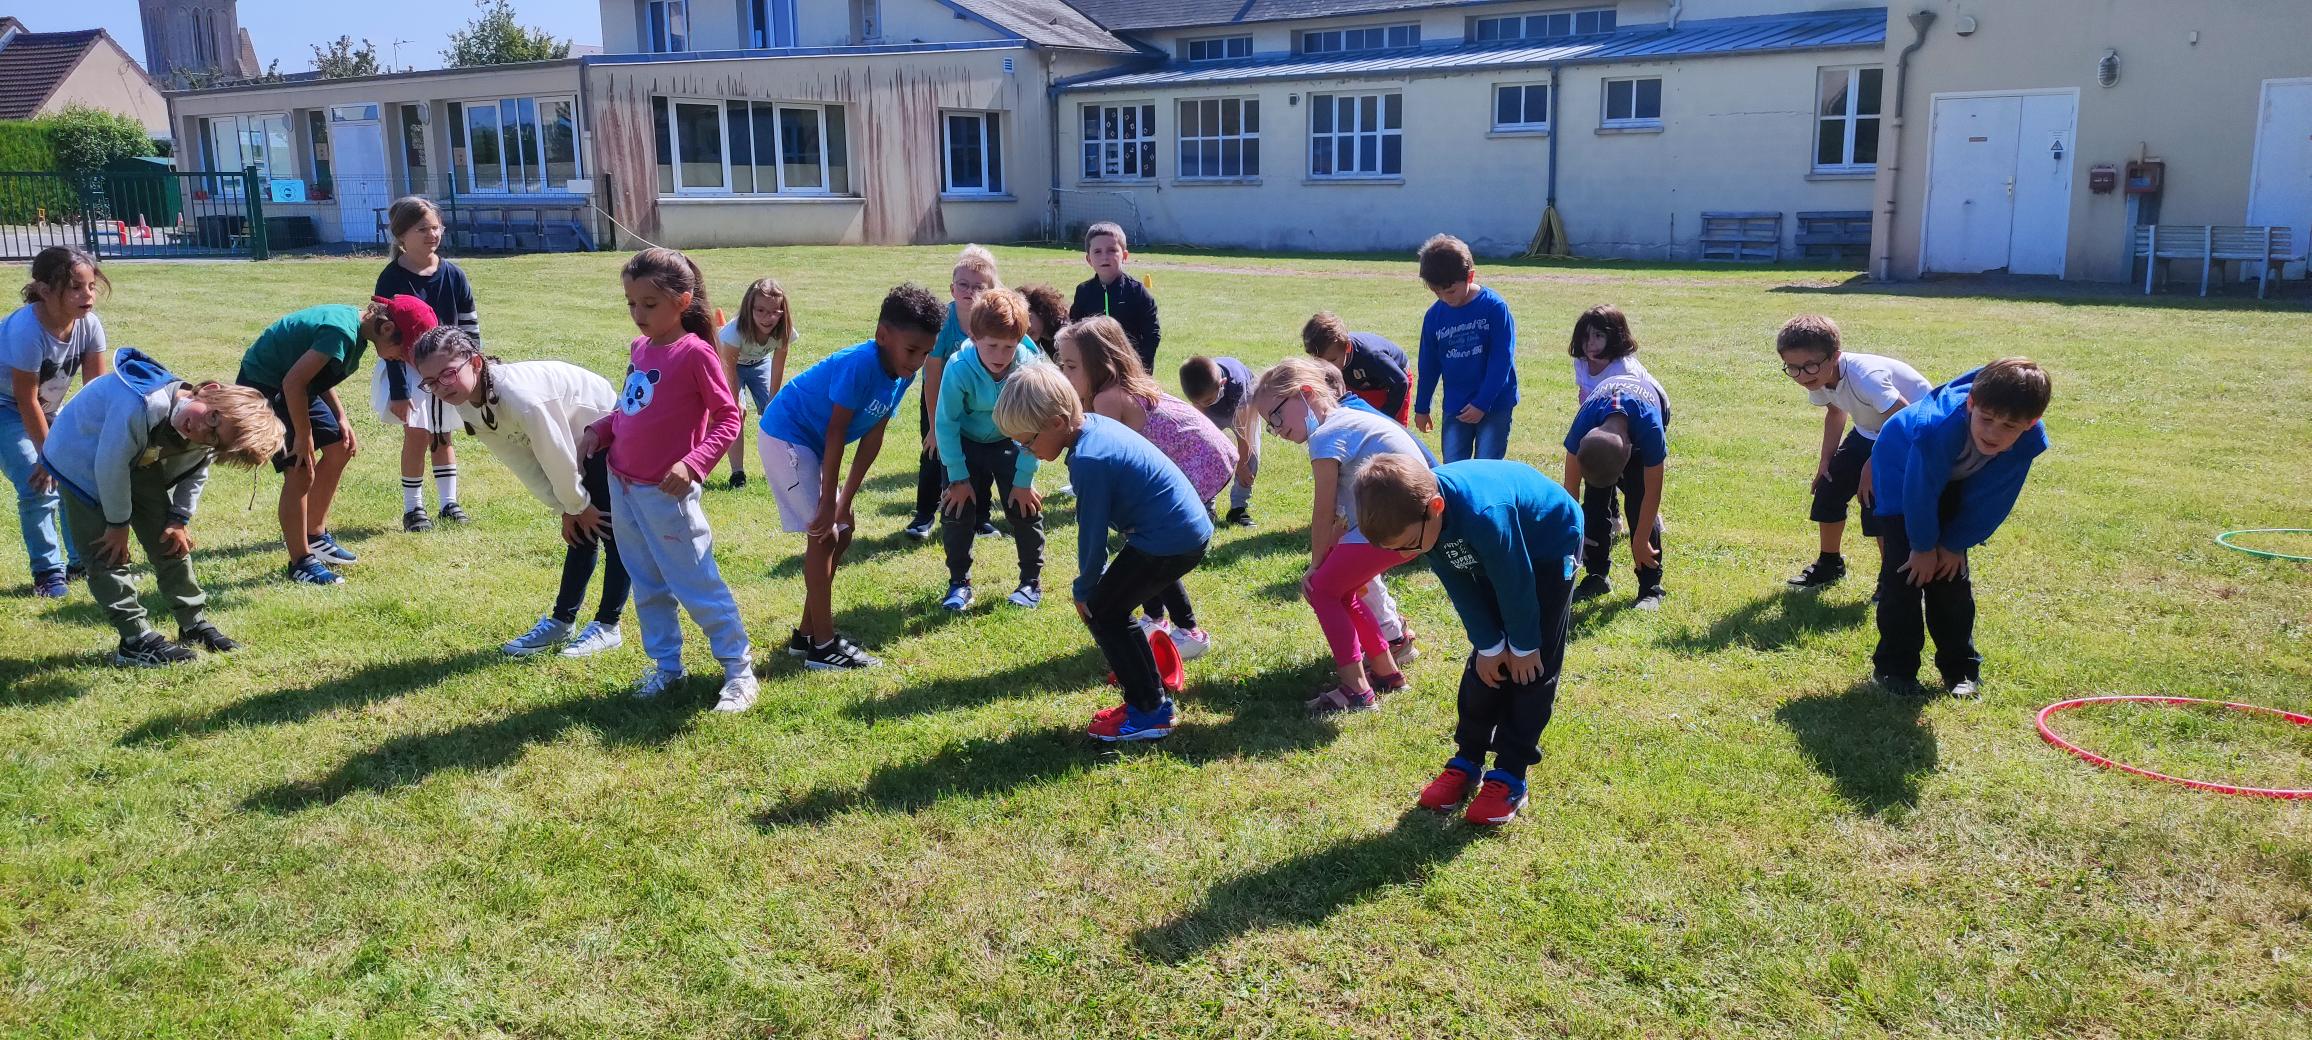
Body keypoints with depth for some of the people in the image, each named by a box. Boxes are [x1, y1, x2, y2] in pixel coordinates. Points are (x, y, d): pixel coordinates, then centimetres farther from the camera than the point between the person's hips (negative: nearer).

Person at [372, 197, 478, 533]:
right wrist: (398, 390, -16)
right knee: (417, 436, -4)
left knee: (443, 436, 13)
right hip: (407, 369, -3)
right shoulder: (391, 280, -13)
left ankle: (449, 503, 20)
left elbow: (470, 327, 2)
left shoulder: (453, 276, -4)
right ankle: (413, 508, 8)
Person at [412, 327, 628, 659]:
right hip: (579, 441, 8)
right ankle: (562, 622, 20)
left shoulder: (519, 396, -37)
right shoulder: (466, 407, -9)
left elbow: (556, 456, -25)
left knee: (611, 530, -3)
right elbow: (523, 462, -2)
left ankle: (608, 627, 8)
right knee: (580, 534, 13)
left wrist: (578, 505, -10)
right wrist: (568, 509, 0)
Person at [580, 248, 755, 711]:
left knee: (696, 585, 0)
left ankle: (739, 669, 12)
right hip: (622, 487, 7)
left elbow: (728, 418, -15)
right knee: (647, 586, 17)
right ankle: (666, 664, 30)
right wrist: (598, 431, 2)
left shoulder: (695, 353, -16)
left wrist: (694, 464, -26)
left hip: (666, 494, -7)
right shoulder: (639, 348, 6)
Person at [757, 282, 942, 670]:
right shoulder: (859, 364, -30)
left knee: (841, 531, 11)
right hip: (786, 437, -9)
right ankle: (823, 645, -1)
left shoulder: (903, 373, -6)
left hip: (814, 445, 9)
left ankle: (807, 633, 22)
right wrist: (829, 503, -23)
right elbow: (836, 433, -27)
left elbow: (872, 440, -5)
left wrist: (844, 502, -6)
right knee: (822, 534, -9)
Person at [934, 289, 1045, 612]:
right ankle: (959, 582, 12)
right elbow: (946, 424, -19)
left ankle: (1032, 581, 14)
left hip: (1010, 443, 0)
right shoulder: (959, 368, -30)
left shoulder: (1031, 367, -28)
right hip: (966, 443, 0)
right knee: (956, 508, -6)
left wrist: (1023, 479, -16)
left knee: (1024, 506, -4)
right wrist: (958, 477, -16)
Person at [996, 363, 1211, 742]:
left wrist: (1084, 589, 1)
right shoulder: (1096, 424, 6)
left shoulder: (1088, 460, -23)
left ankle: (1152, 711, 3)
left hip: (1171, 541, -10)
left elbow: (1092, 533, -14)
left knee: (1102, 612, -1)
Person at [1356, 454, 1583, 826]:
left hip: (1549, 547, -6)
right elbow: (1461, 587, -11)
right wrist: (1489, 645, -8)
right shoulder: (1414, 511, -23)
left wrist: (1524, 646, -14)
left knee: (1533, 667, -6)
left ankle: (1510, 775, 0)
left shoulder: (1484, 515, -45)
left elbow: (1516, 585, -29)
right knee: (1487, 662, 5)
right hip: (1493, 557, 6)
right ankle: (1468, 760, 15)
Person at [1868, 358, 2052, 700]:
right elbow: (1920, 495, -30)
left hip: (1955, 482, 4)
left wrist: (1955, 544, -11)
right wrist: (1924, 546, -17)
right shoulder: (1939, 427, -44)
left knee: (1953, 575, 3)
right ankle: (1894, 667, 0)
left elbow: (1992, 501, -17)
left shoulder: (2030, 441, -30)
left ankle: (1960, 667, 15)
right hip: (1903, 473, -4)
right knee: (1906, 570, -10)